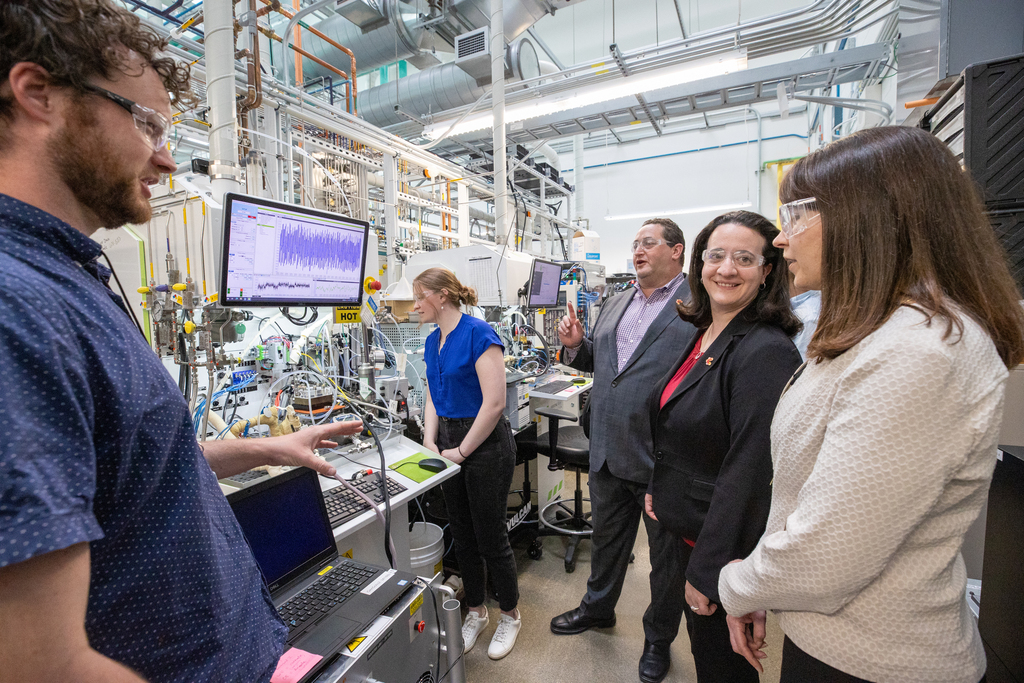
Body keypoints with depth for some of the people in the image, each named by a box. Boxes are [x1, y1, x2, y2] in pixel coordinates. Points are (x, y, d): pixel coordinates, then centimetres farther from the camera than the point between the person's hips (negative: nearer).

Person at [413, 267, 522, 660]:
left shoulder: (478, 334, -18)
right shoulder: (433, 341, 8)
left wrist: (461, 451, -15)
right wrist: (430, 443, -1)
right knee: (462, 535, 18)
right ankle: (476, 612, 41)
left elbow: (494, 403, -22)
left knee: (490, 536, 7)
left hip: (485, 444, -7)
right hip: (449, 443, 8)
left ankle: (510, 616, 34)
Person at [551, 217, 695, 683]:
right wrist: (574, 345, -2)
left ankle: (659, 640, 44)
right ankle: (597, 608, 52)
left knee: (667, 555, 18)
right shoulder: (616, 304, 11)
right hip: (608, 452, 6)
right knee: (606, 537, 26)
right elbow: (595, 358, 17)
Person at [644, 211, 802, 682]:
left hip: (726, 547, -7)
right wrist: (658, 488, 13)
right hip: (686, 527, 8)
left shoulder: (766, 352, -24)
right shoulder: (703, 335, 2)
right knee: (700, 641, 28)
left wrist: (708, 573, -20)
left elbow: (750, 471, -26)